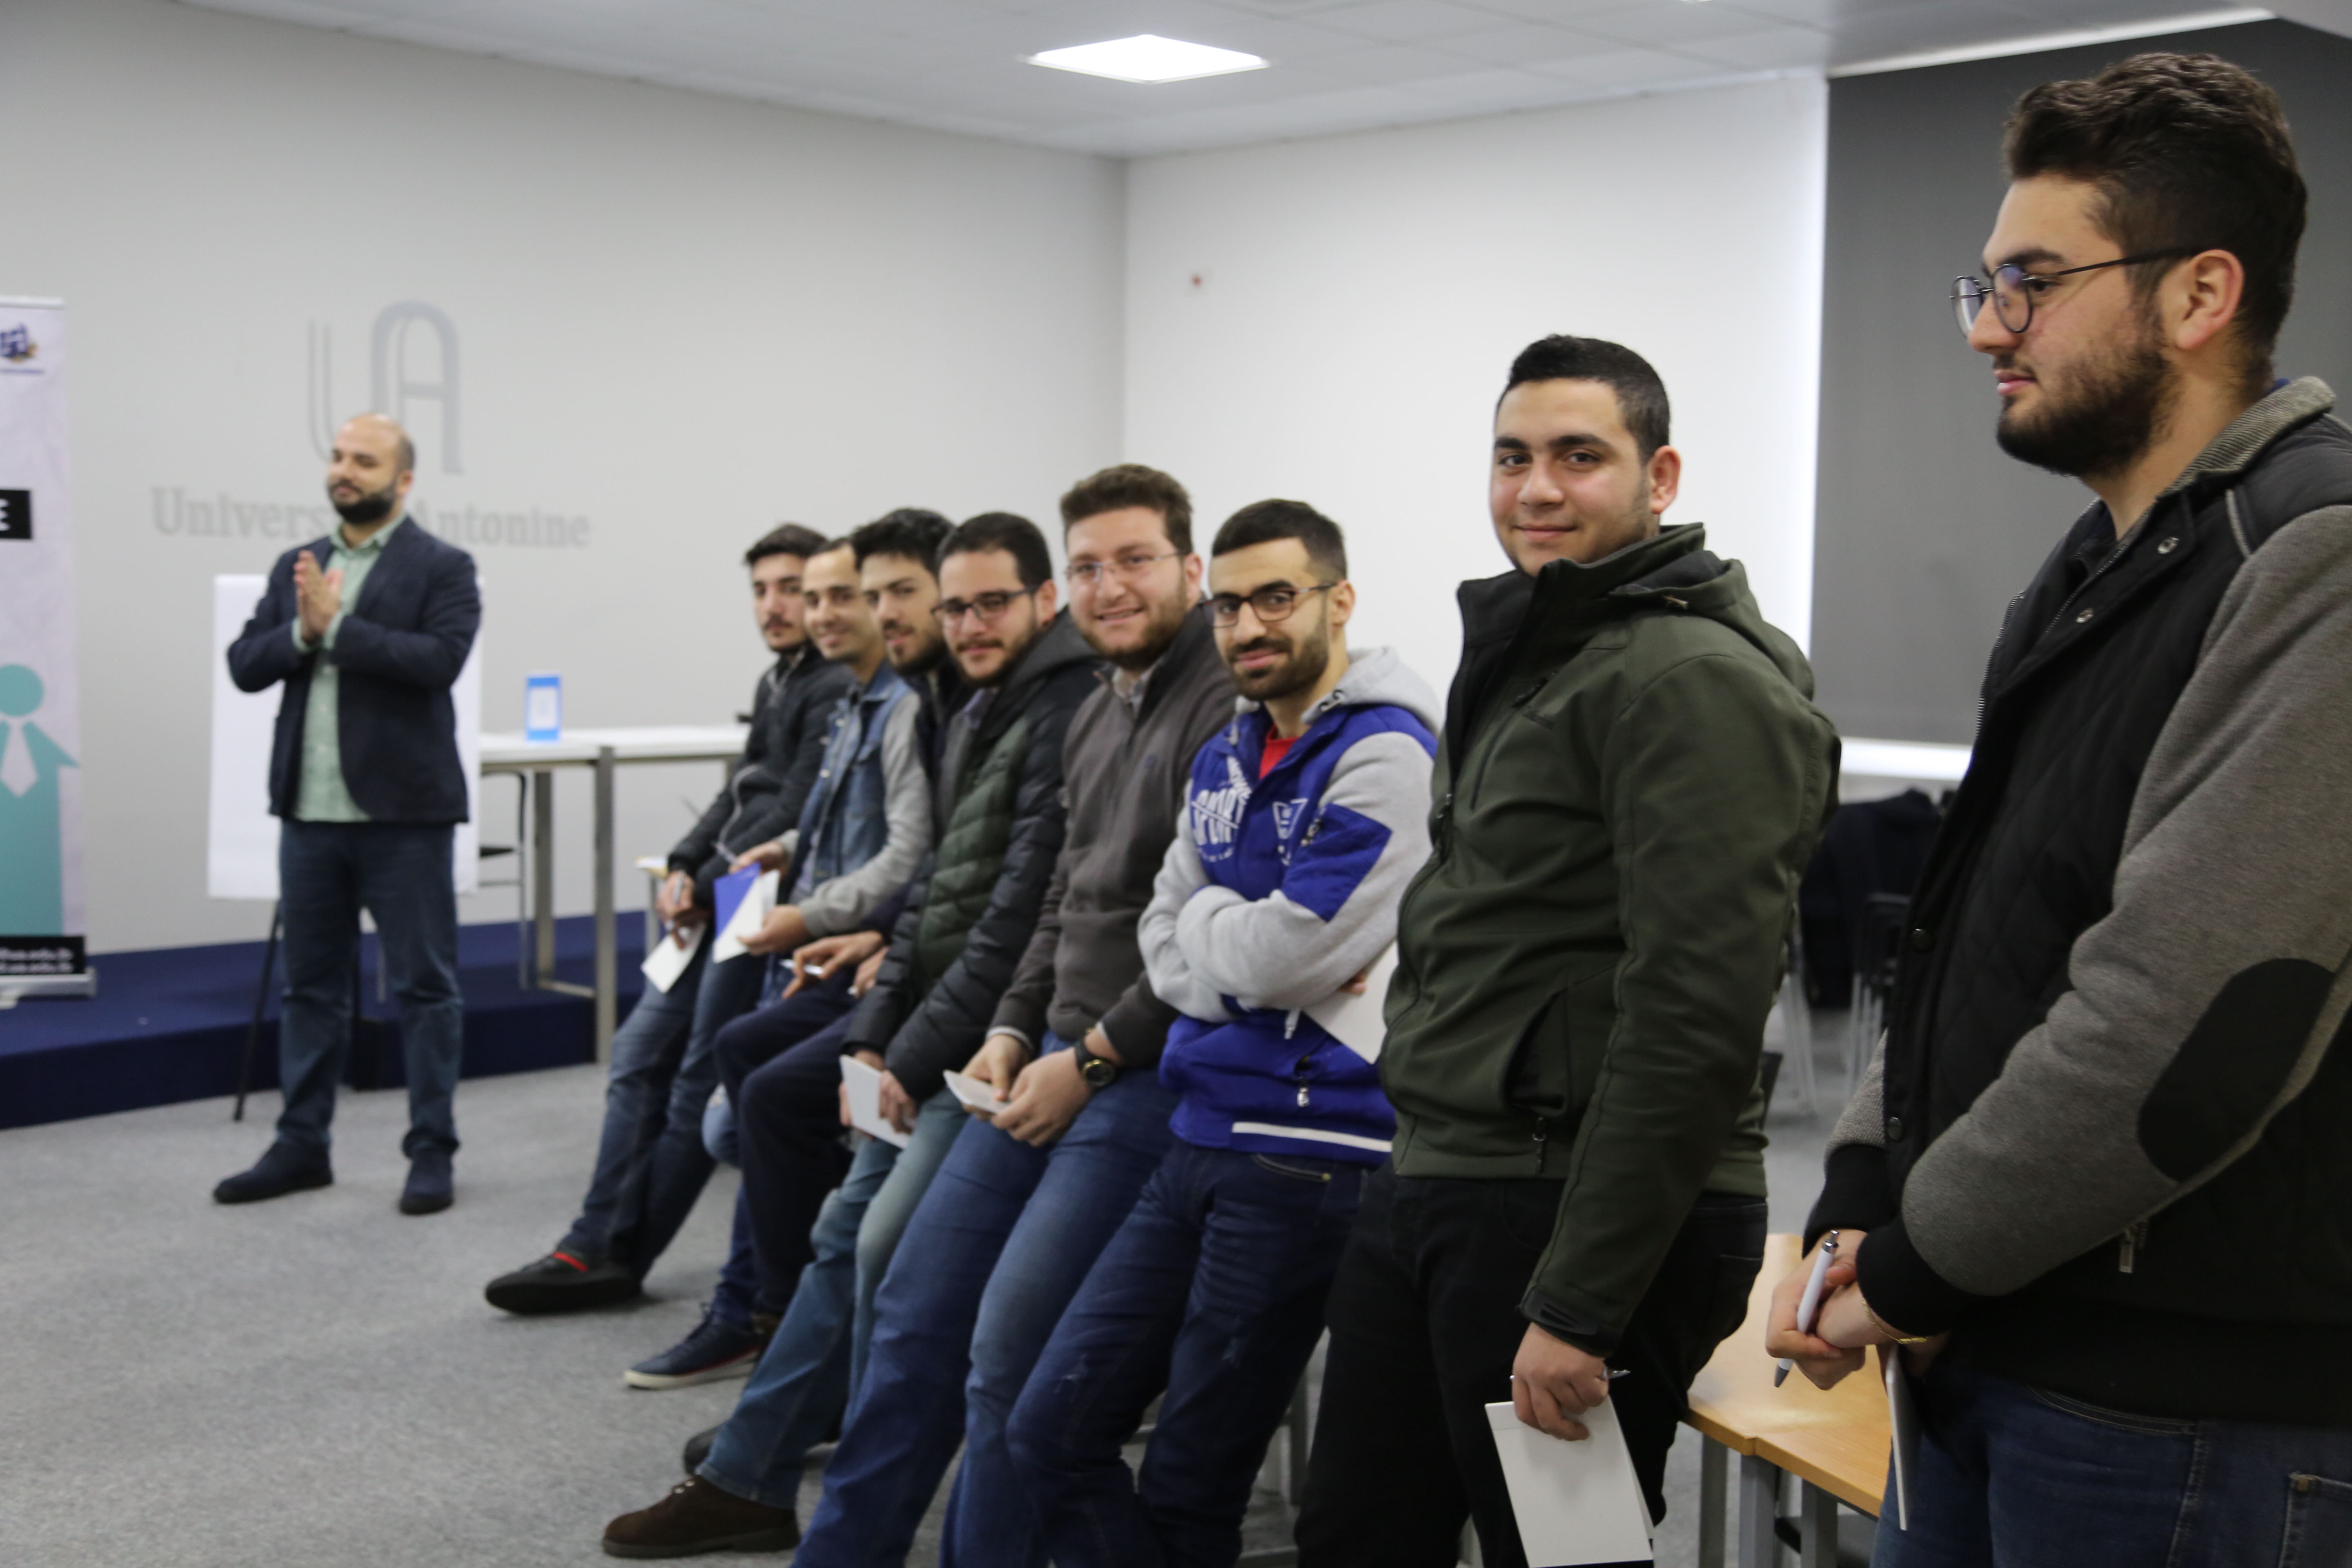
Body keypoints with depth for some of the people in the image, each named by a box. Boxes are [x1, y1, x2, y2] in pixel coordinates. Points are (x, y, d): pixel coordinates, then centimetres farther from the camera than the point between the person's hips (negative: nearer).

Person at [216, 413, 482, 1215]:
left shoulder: (442, 567, -3)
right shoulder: (295, 566, 13)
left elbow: (442, 659, -18)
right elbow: (245, 665, 6)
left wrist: (335, 627, -18)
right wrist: (300, 631, -13)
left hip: (402, 812, -5)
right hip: (310, 811, 5)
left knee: (424, 984, 1)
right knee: (310, 985, 12)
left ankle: (432, 1152, 8)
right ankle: (302, 1146, 22)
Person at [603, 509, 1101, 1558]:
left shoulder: (1068, 715, -15)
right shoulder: (975, 718, 15)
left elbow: (1020, 916, -19)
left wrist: (916, 1055, -15)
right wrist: (873, 1037, 6)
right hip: (927, 1032, 10)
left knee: (887, 1251, -13)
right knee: (848, 1233, 12)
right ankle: (746, 1482, 21)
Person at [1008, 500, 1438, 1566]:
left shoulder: (1384, 755, -14)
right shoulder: (1226, 759, 13)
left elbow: (1288, 950, -21)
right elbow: (1165, 946, 11)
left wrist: (1207, 921, 0)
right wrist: (1250, 955, -9)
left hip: (1307, 1149, -8)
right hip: (1199, 1137, 8)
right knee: (1051, 1434, 9)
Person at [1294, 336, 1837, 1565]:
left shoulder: (1696, 681, -14)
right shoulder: (1524, 657, 18)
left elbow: (1697, 1021, -22)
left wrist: (1578, 1304, -22)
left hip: (1585, 1216, -9)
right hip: (1427, 1188, 10)